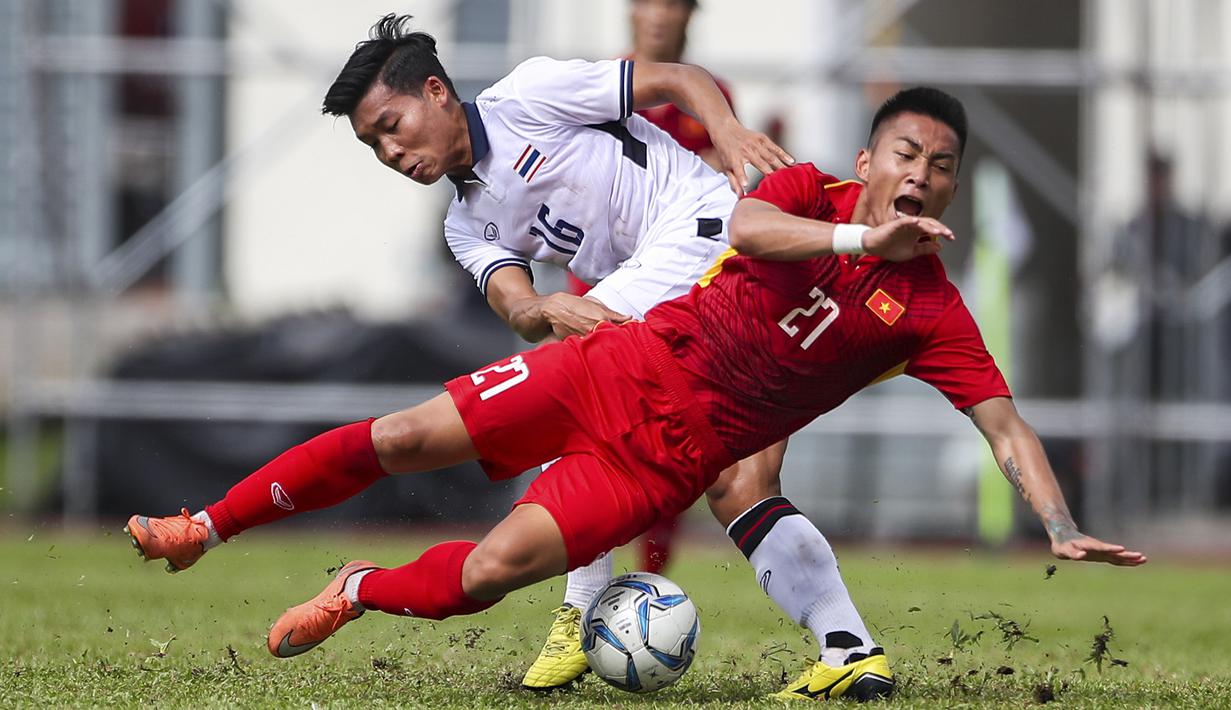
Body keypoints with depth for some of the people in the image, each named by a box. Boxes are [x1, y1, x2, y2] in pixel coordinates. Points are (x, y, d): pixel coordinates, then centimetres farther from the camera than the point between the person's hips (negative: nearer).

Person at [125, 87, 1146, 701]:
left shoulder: (930, 311, -6)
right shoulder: (813, 192, -3)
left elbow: (1005, 424, -11)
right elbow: (747, 223, -25)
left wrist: (1062, 527, -25)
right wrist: (859, 238, -38)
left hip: (668, 460, -1)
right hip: (625, 365, 1)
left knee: (489, 574, -17)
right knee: (407, 437, -5)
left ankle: (360, 593, 15)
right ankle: (206, 528, 12)